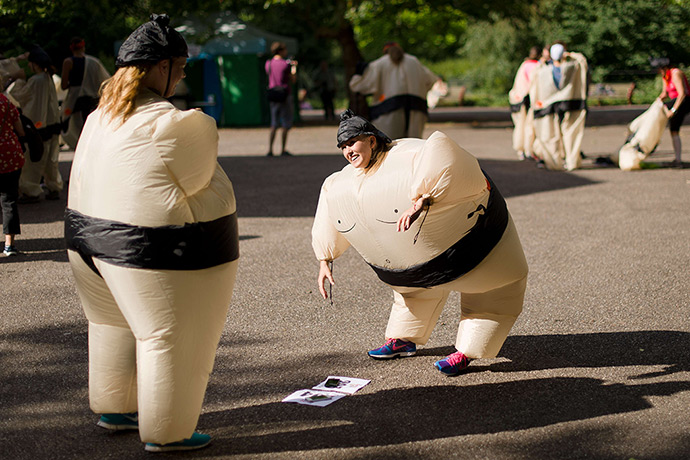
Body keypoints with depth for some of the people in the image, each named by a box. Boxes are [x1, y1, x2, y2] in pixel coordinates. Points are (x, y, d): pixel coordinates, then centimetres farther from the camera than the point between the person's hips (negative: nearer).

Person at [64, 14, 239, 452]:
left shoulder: (99, 117, 6)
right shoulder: (173, 124, -21)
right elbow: (201, 182, -11)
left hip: (91, 234, 9)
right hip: (157, 249, -9)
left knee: (115, 325, 24)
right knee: (168, 338, 5)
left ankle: (113, 408, 40)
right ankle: (165, 432, 16)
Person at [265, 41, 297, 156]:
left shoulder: (268, 63, 5)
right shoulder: (286, 64, -11)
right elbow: (293, 80, -5)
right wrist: (294, 68, 10)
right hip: (285, 96, -5)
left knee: (274, 125, 12)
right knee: (286, 125, 4)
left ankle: (270, 149, 4)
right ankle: (283, 150, 5)